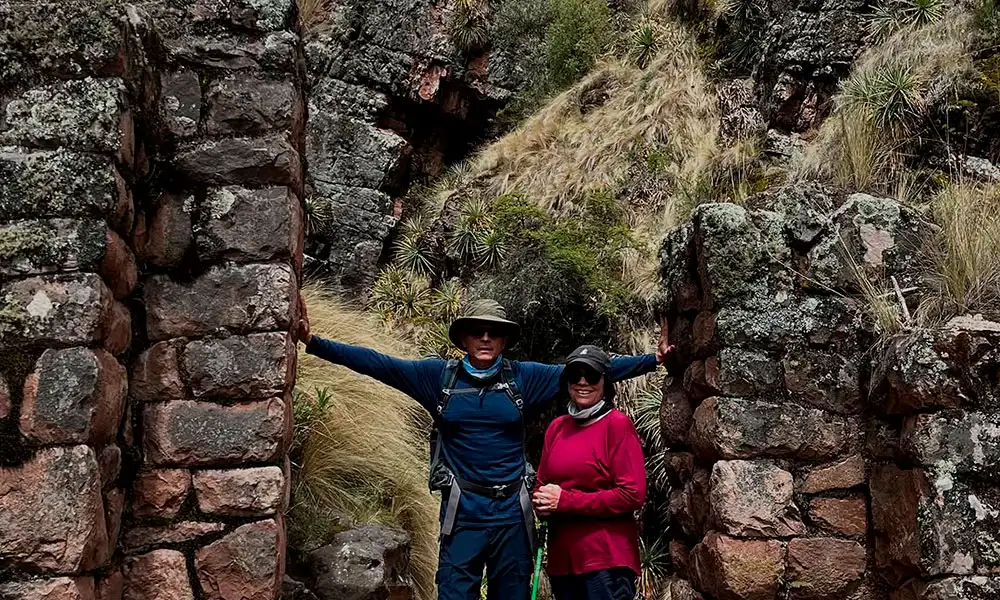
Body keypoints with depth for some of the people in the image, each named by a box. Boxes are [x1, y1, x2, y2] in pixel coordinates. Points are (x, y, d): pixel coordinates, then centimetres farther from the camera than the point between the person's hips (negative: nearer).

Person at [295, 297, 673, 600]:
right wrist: (313, 342, -9)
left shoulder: (522, 377, 2)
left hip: (512, 510, 1)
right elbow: (376, 363, -2)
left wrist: (652, 360, -3)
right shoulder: (439, 377, 2)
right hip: (462, 510, -1)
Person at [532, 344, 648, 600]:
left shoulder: (618, 425, -7)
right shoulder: (557, 427, 9)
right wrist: (542, 501, -7)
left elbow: (632, 494, -13)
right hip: (562, 557, 6)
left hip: (607, 557, -6)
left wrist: (565, 501, -14)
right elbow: (542, 484, 17)